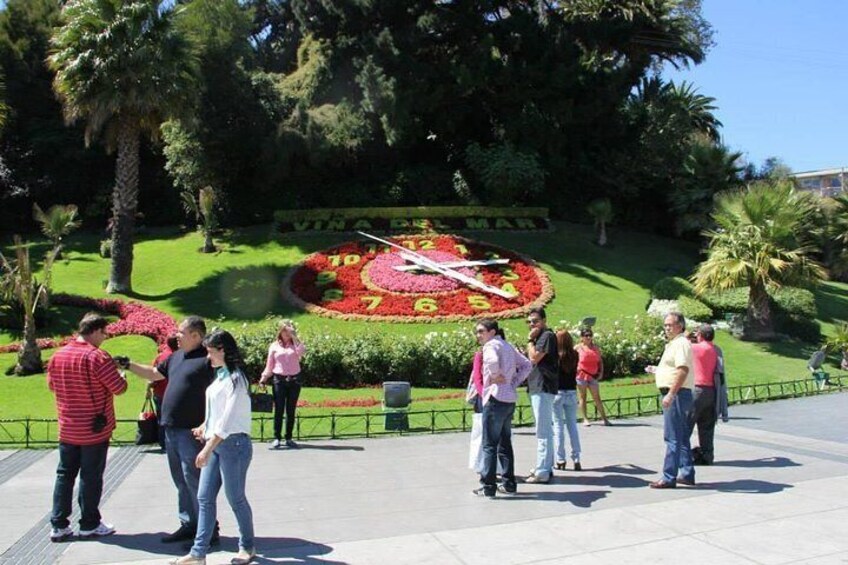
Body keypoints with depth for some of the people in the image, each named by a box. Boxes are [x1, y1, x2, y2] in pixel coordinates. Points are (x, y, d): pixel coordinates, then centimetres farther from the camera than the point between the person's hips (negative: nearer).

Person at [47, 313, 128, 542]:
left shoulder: (58, 355, 2)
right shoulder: (98, 357, -19)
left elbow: (51, 385, 16)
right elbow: (119, 388, -17)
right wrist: (122, 375, 4)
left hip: (67, 429, 6)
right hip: (95, 430, -6)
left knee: (65, 475, 14)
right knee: (91, 477, 5)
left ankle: (58, 525, 17)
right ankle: (89, 525, 16)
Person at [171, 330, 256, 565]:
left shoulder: (235, 379, -16)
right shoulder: (220, 376, 10)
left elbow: (228, 418, -22)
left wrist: (208, 448, -23)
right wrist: (205, 427, 20)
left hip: (233, 444, -8)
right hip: (214, 442, 8)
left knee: (235, 498, 4)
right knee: (204, 498, 9)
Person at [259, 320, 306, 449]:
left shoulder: (295, 344, 7)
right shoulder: (274, 346, 7)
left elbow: (302, 351, -17)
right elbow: (269, 366, 9)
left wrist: (294, 337, -15)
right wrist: (264, 378, -3)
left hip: (294, 379, 1)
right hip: (279, 380, -1)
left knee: (291, 410, 6)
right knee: (278, 410, -2)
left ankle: (289, 438, 13)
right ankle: (277, 438, 3)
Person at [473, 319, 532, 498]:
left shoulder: (491, 345, -10)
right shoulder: (507, 346, 16)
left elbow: (492, 361, -34)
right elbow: (526, 365, 17)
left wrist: (495, 375, -16)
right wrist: (514, 382, 9)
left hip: (496, 398, -9)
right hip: (510, 399, 9)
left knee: (489, 444, -1)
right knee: (505, 442, 16)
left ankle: (488, 487, 2)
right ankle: (509, 483, 21)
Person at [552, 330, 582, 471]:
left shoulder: (555, 356, -12)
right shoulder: (574, 355, -2)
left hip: (557, 392, -3)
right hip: (572, 392, 3)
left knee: (558, 425, 4)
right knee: (572, 425, 11)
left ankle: (560, 460, 5)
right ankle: (576, 459, 10)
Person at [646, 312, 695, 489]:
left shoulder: (681, 343, -13)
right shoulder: (673, 344, 19)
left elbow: (683, 370, -25)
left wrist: (670, 394, -28)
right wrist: (656, 370, 19)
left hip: (676, 394, -11)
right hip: (674, 394, 11)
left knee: (672, 437, -7)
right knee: (681, 436, 15)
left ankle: (669, 478, -4)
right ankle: (687, 474, 23)